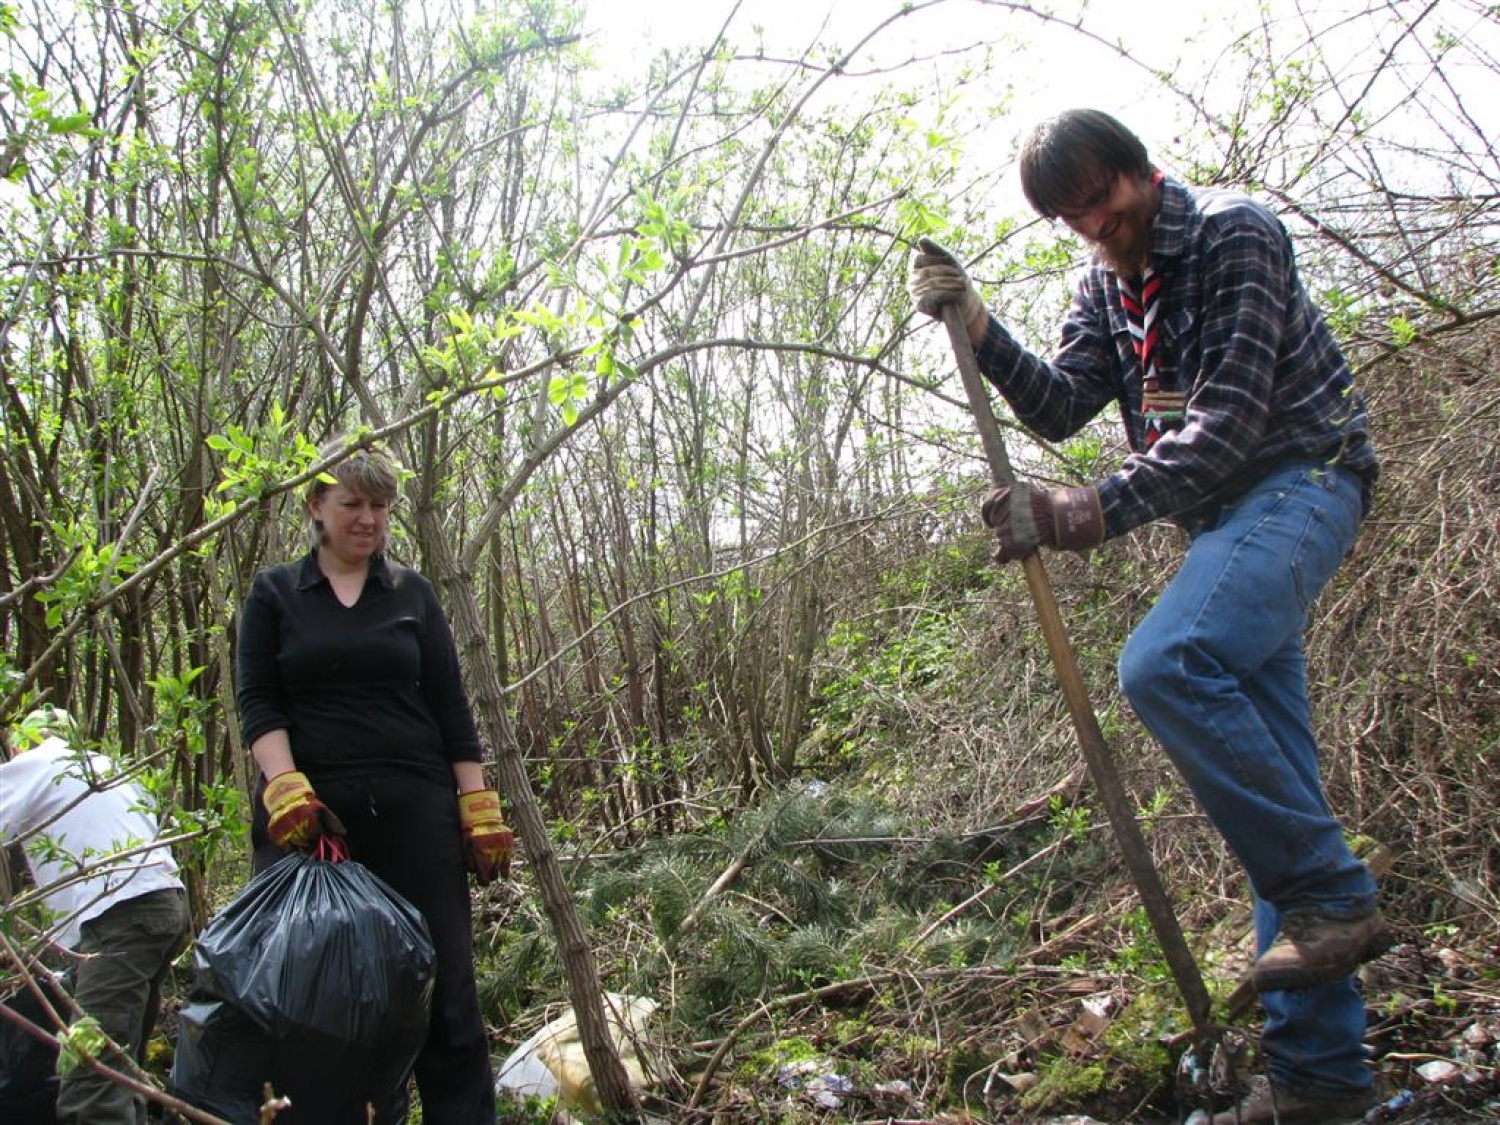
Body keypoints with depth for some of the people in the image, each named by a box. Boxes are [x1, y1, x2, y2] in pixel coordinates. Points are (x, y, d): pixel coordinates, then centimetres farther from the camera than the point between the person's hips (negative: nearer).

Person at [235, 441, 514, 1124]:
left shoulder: (412, 593, 12)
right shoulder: (274, 594, 9)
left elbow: (450, 708, 9)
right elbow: (257, 701, 1)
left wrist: (478, 807, 1)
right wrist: (284, 787, -16)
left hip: (414, 809, 1)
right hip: (308, 812, 0)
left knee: (443, 982, -2)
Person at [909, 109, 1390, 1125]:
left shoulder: (1233, 233, -11)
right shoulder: (1106, 286, 14)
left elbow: (1230, 419, -21)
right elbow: (1061, 407, 3)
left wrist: (1096, 513, -29)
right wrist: (976, 326, -9)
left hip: (1300, 479, -8)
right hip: (1225, 510, 8)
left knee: (1165, 664, -31)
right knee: (1268, 771, 4)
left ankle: (1332, 894, -14)